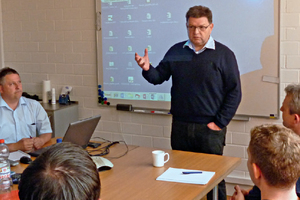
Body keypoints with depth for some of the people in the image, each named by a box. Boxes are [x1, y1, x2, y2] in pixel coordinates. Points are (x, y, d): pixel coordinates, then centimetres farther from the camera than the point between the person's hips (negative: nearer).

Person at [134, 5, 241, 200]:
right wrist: (147, 69, -15)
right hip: (180, 126, 3)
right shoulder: (176, 51, 6)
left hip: (210, 129, -3)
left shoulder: (224, 54, -4)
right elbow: (159, 77, 7)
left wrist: (220, 122, -9)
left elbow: (234, 92, -5)